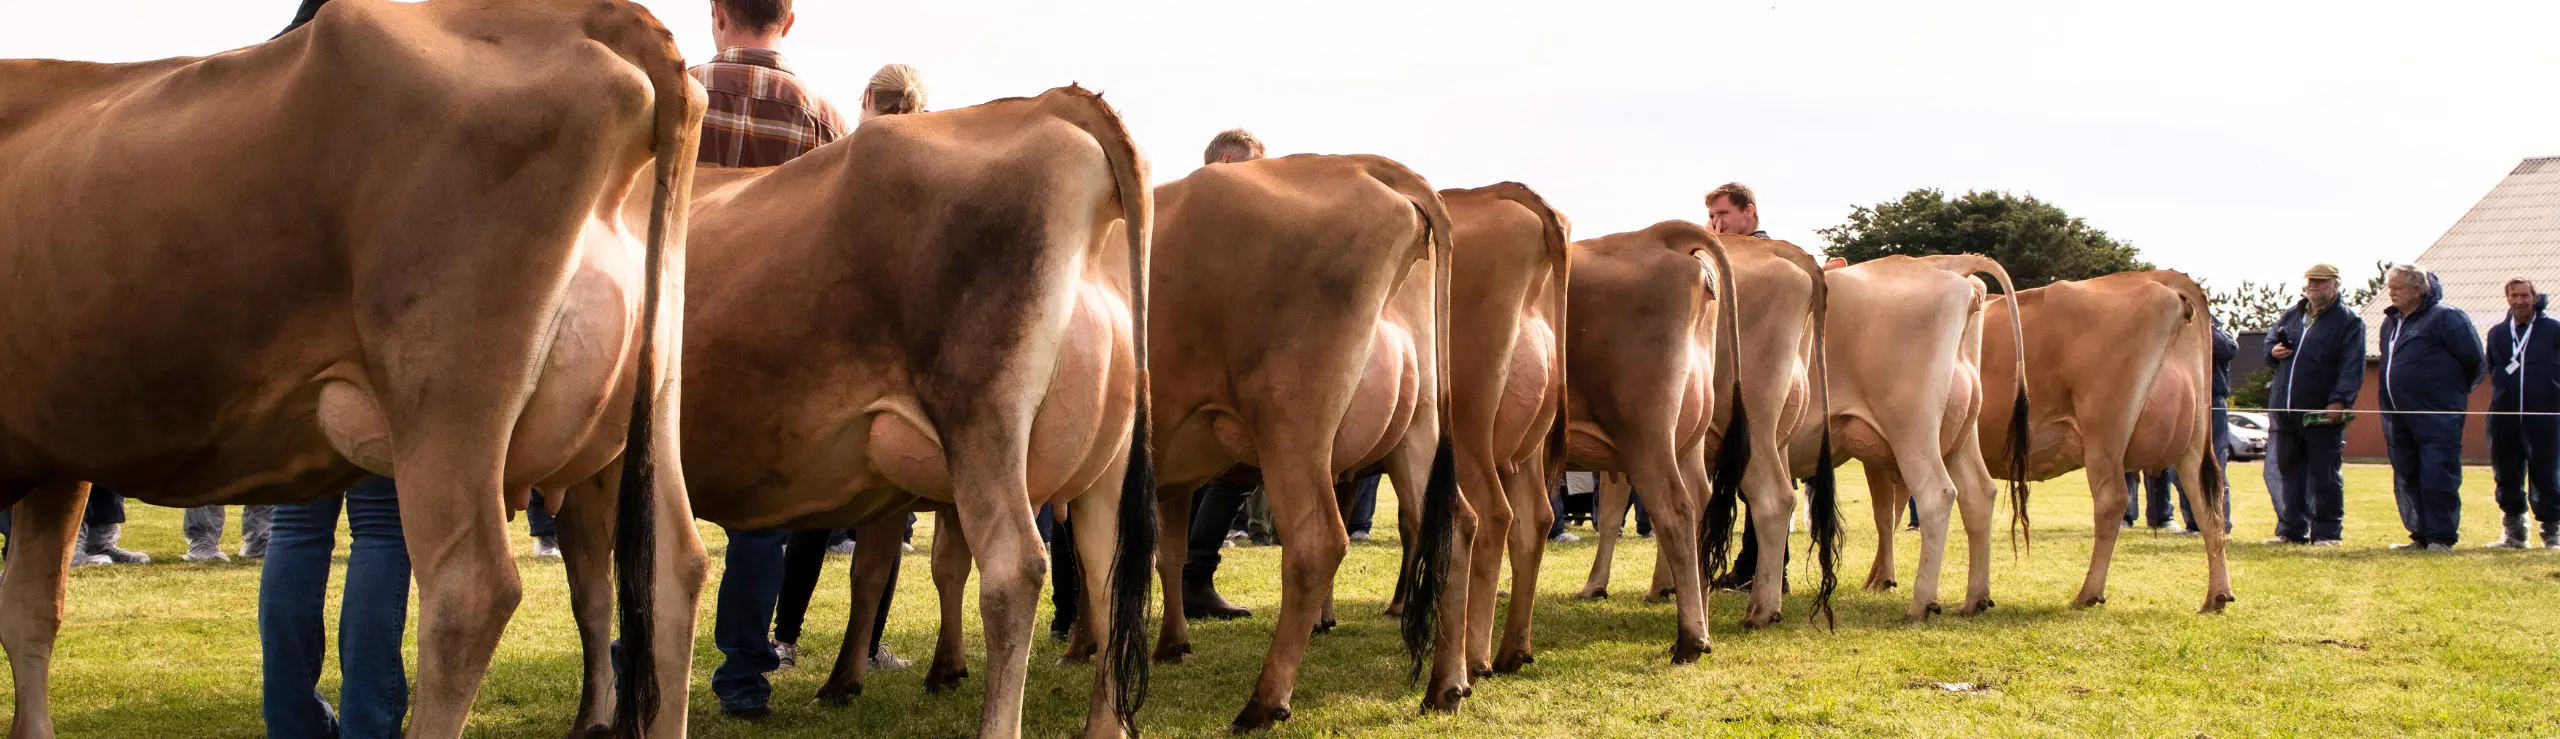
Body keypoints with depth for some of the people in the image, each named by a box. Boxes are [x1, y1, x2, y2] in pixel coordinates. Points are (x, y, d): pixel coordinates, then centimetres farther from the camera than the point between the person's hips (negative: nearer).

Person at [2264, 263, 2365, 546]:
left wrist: (2339, 401, -22)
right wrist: (2273, 351, 5)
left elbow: (2352, 367, -11)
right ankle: (2291, 530, 17)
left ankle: (2327, 532, 3)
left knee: (2324, 473, -2)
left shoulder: (2348, 322, -2)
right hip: (2285, 409, 6)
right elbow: (2269, 341, 30)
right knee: (2289, 470, 10)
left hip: (2323, 412, -6)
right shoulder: (2291, 315, 16)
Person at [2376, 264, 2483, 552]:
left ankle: (2442, 537, -3)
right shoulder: (2391, 322, 16)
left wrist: (2454, 389, 3)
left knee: (2437, 477, -9)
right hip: (2399, 416, 8)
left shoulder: (2445, 317, -8)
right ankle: (2421, 536, 18)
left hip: (2437, 413, -8)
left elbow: (2473, 357, -9)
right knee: (2407, 479, 10)